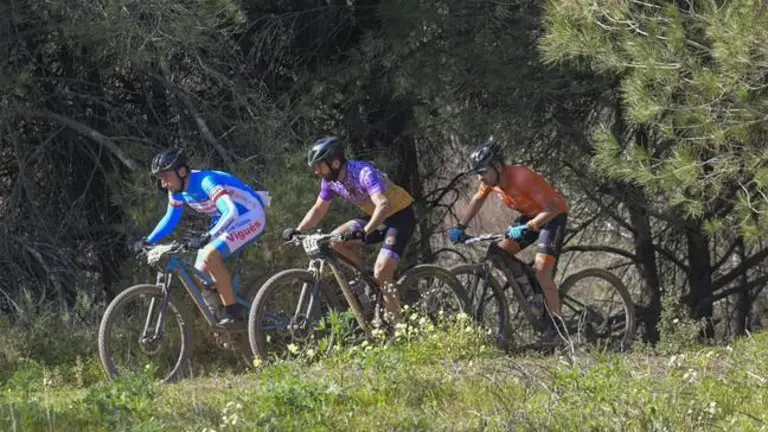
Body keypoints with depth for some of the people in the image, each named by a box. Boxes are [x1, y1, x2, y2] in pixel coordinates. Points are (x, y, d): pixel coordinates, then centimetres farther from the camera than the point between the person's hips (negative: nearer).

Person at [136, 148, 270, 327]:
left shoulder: (205, 182, -30)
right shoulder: (178, 190, -4)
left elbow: (231, 212, -41)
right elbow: (170, 218, 10)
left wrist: (208, 236, -52)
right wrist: (149, 241, -4)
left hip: (250, 218, -9)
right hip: (226, 221, 9)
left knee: (210, 254, -28)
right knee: (200, 273, -4)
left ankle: (234, 312, -21)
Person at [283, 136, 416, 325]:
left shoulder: (363, 173, -30)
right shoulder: (330, 181, -6)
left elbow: (383, 204, -43)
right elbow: (318, 210, 6)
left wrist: (365, 232, -56)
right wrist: (297, 231, -10)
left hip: (400, 215, -8)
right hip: (374, 217, 8)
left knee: (381, 274, -20)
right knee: (335, 241, -9)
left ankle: (397, 325, -10)